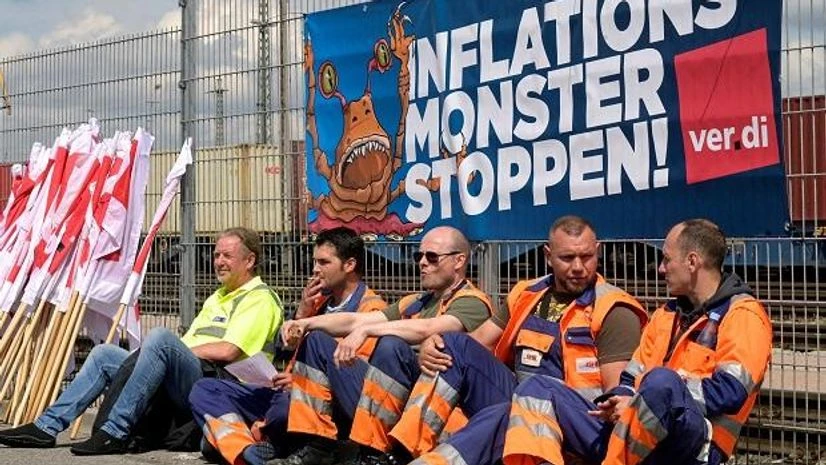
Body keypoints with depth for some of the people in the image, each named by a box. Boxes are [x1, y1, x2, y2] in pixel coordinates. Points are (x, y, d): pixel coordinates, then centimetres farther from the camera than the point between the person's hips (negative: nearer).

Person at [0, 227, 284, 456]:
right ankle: (48, 426, 0)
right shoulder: (217, 298, 30)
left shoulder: (260, 299, -3)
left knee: (160, 337, -33)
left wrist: (179, 350, -6)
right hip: (182, 385, 10)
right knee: (104, 353, 8)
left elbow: (228, 352, -17)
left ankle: (115, 432, -32)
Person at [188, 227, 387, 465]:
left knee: (287, 403, -42)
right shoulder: (320, 301, 20)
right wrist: (302, 312, 3)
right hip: (287, 390, 9)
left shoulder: (371, 307, -5)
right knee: (204, 389, -2)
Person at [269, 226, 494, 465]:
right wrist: (306, 323, 4)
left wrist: (365, 330, -25)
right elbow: (357, 320, 17)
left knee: (391, 344, -34)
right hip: (378, 400, 8)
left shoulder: (472, 303, -3)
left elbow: (426, 329, -24)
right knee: (317, 341, 9)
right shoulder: (416, 302, 24)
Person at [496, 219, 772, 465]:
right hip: (627, 439, 8)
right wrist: (619, 400, -4)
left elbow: (730, 391, -14)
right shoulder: (666, 314, 24)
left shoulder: (742, 315, 0)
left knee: (661, 382, -39)